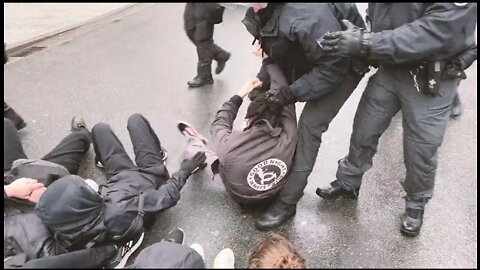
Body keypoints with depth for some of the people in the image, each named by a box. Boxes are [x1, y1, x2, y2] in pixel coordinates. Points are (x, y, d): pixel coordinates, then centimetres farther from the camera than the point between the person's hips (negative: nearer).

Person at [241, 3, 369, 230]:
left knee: (310, 125, -16)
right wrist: (261, 81, -11)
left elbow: (335, 65, -32)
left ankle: (287, 202, -6)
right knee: (273, 110, 2)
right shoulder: (262, 14, -10)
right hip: (308, 63, 9)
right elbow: (275, 54, 3)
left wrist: (292, 93, -31)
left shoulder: (307, 16, -38)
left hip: (343, 66, -8)